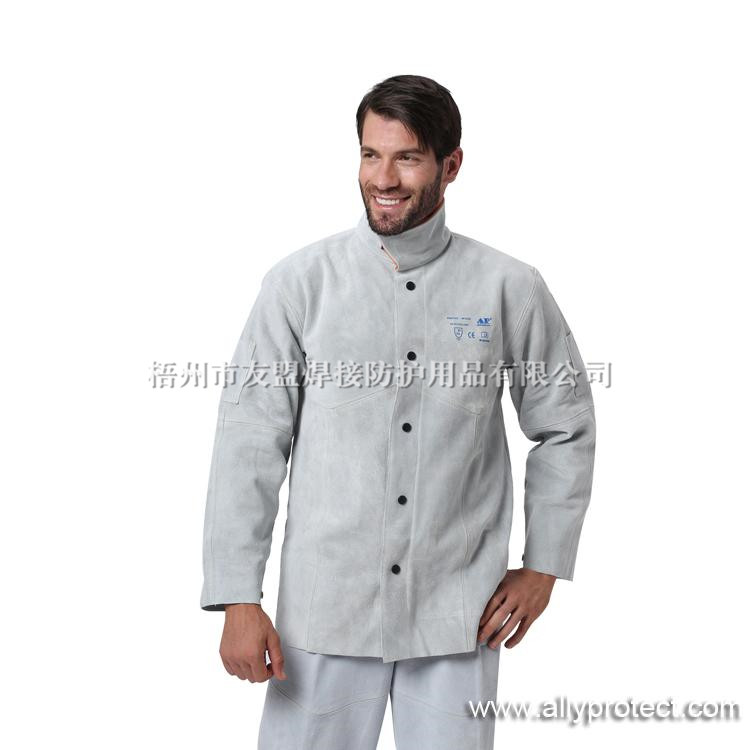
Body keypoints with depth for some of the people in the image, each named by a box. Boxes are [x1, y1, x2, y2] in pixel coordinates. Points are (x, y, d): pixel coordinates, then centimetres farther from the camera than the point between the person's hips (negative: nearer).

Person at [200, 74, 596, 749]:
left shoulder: (512, 289, -1)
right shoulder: (301, 282, -4)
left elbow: (566, 428, 10)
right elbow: (250, 439, -3)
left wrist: (543, 567, 8)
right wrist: (238, 598, -5)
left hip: (458, 615, 1)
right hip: (325, 607, 0)